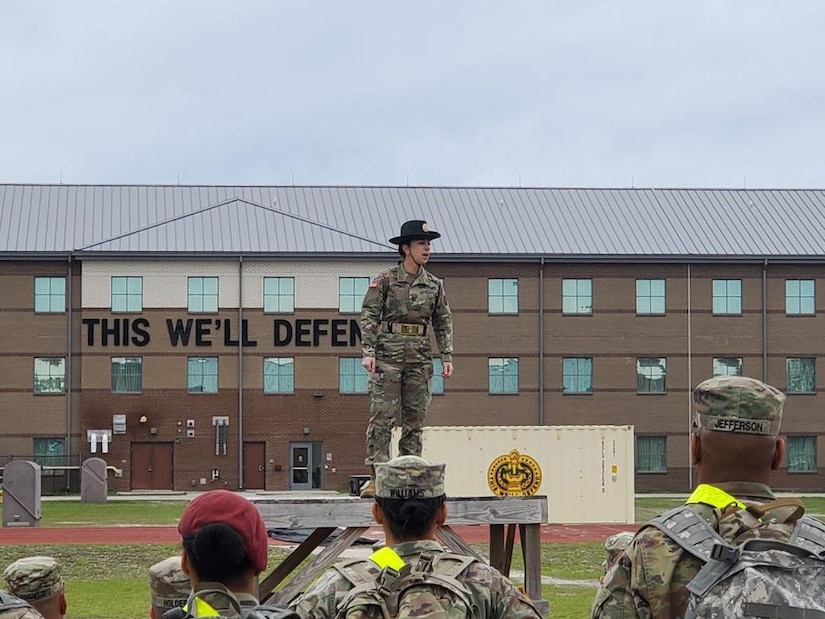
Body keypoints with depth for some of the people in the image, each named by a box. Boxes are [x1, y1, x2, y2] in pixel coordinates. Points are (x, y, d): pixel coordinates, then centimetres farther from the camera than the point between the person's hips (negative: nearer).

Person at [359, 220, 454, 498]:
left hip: (420, 358, 4)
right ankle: (377, 477, -9)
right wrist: (368, 351, -11)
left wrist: (447, 356, 8)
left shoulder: (434, 285, 12)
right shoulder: (385, 280, 0)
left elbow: (443, 322, 16)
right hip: (389, 354, -4)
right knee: (382, 415, -9)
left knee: (415, 418, 6)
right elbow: (369, 316, -2)